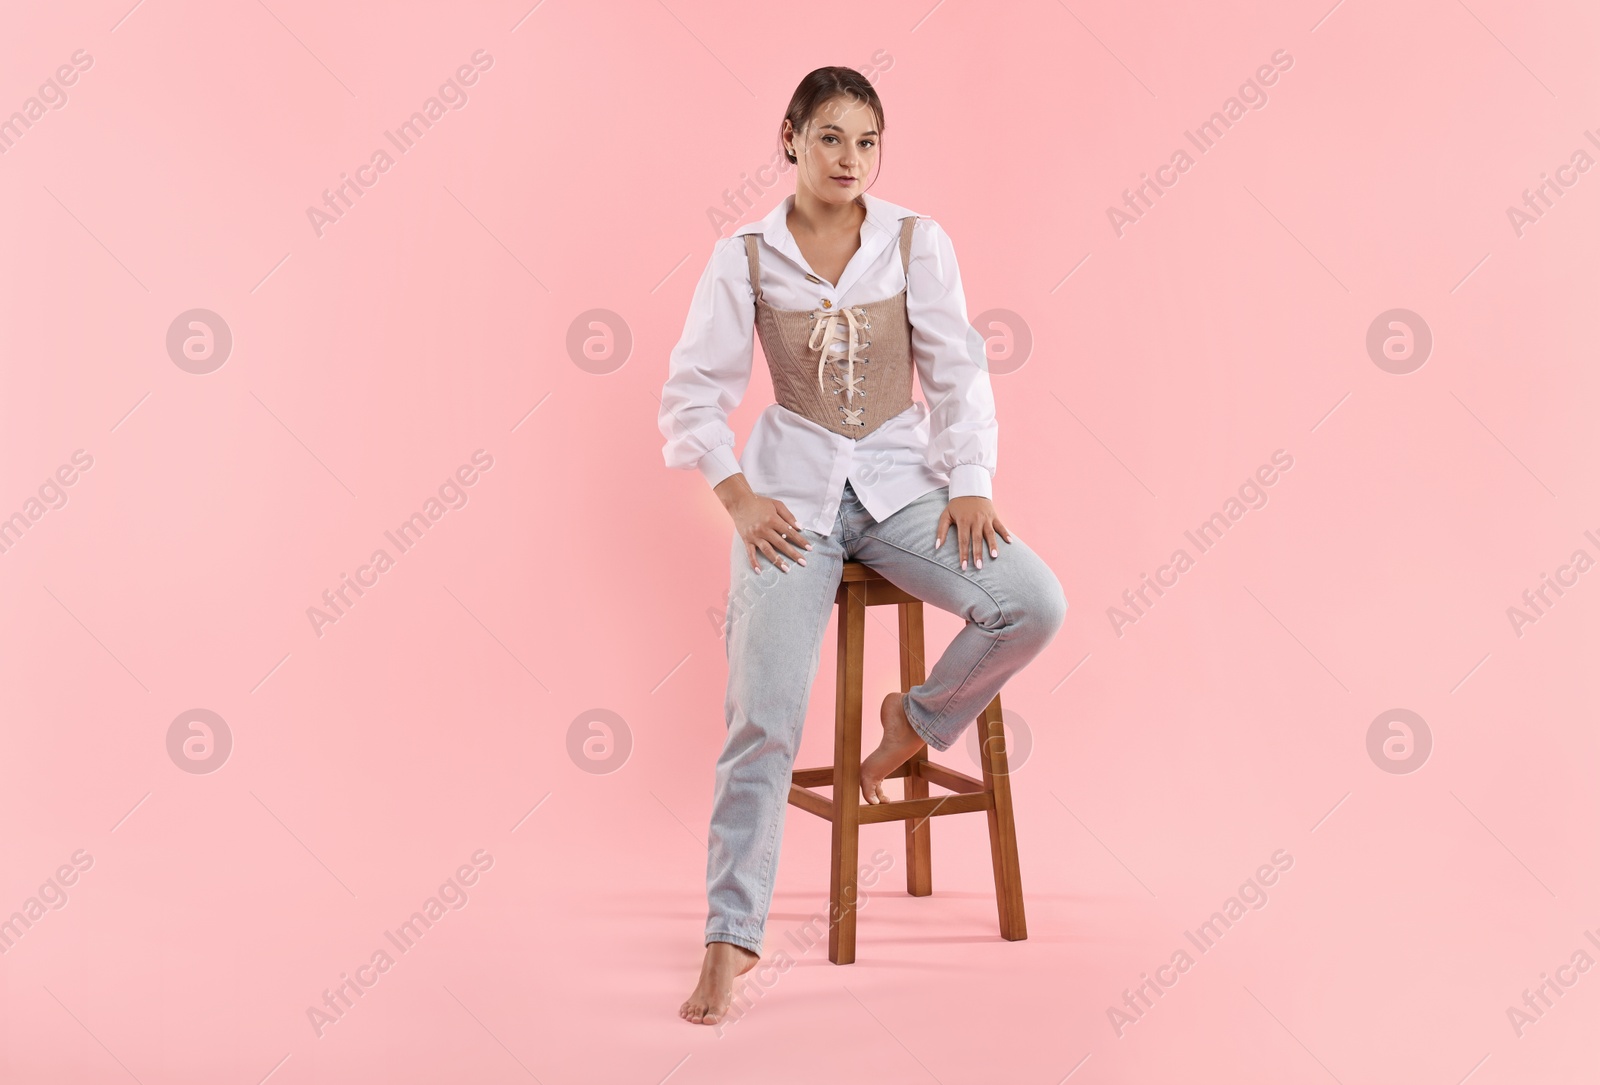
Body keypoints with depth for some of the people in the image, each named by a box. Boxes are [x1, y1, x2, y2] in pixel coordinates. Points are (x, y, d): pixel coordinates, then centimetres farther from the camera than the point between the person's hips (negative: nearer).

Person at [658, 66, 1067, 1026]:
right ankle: (731, 939, -1)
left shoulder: (918, 243, 2)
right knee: (764, 716, -13)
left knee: (1037, 604, -23)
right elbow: (694, 395, 2)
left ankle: (920, 717, 6)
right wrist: (740, 498, -9)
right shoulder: (745, 258, 1)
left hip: (901, 479, 2)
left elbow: (958, 372, 2)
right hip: (793, 489, -1)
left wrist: (971, 484, -10)